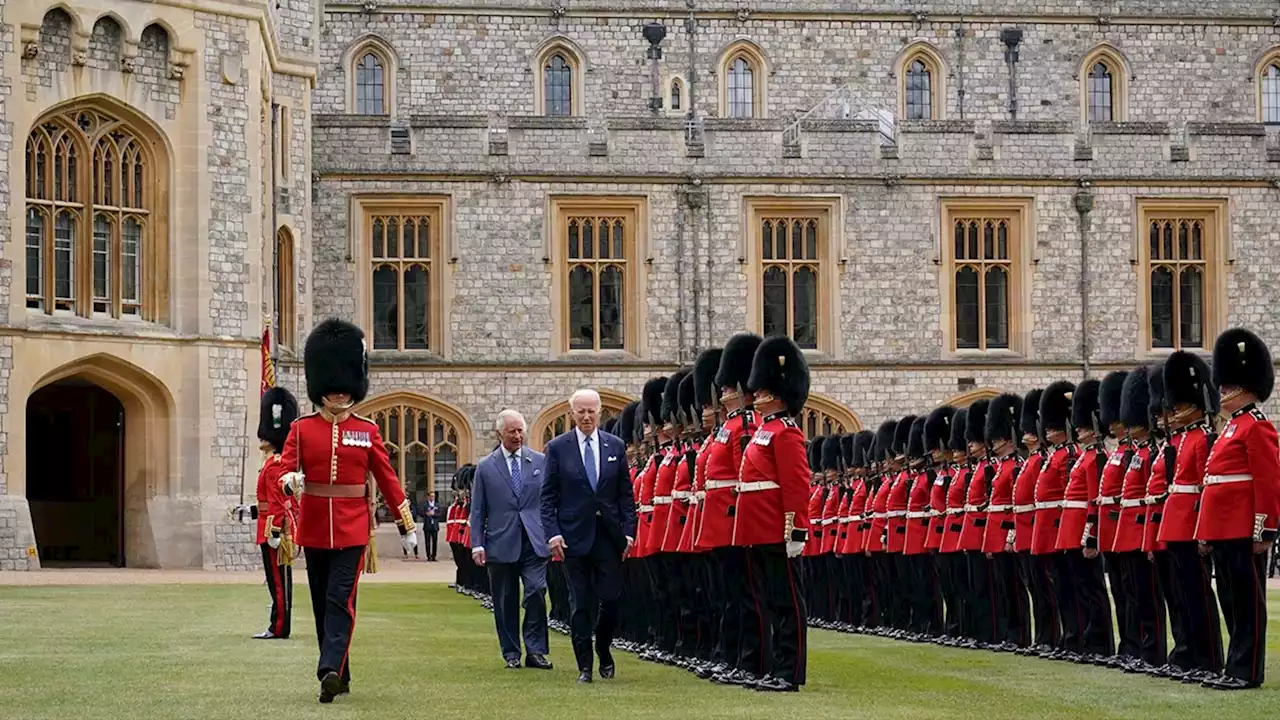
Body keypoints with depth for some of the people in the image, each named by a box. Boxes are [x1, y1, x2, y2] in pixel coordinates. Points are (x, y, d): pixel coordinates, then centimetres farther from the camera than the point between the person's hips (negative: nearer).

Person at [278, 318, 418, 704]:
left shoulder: (367, 431, 3)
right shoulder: (302, 429, 3)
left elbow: (387, 479, 6)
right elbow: (287, 468, -7)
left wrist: (407, 526, 7)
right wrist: (291, 481, -33)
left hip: (352, 529, -2)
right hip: (314, 529, 2)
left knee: (340, 600, -14)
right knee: (322, 603, 9)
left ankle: (331, 671, -24)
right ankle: (339, 676, 20)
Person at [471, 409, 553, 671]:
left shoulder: (540, 462, 8)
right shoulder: (486, 467, 5)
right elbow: (477, 510, 5)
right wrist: (477, 544, -2)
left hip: (534, 542, 0)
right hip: (501, 544, 0)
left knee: (536, 591, -13)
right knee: (506, 601, 5)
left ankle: (536, 650, -5)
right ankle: (511, 653, 14)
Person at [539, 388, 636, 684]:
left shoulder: (615, 447, 7)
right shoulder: (558, 448, 2)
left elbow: (626, 493, 8)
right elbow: (548, 496, 1)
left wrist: (629, 531, 0)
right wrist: (553, 533, -9)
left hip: (609, 535, 2)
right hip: (575, 535, -2)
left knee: (610, 598, 1)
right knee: (580, 603, 0)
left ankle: (604, 651, 25)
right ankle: (584, 665, 5)